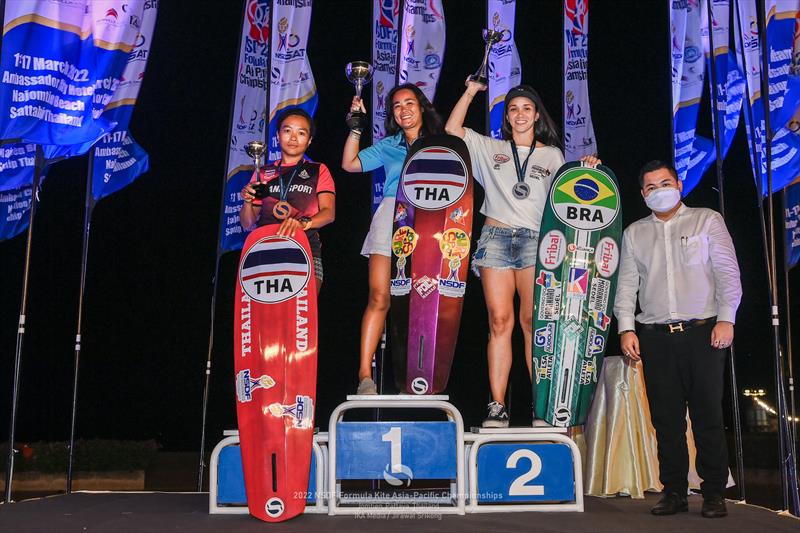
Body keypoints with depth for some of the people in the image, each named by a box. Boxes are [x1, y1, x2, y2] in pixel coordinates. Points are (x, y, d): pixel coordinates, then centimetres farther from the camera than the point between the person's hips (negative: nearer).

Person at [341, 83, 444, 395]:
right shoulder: (387, 146, 22)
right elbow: (350, 164, 15)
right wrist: (356, 126, 11)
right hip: (391, 216, 0)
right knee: (380, 297, -11)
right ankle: (365, 374, -12)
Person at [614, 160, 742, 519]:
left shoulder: (707, 220, 10)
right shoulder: (634, 233, 17)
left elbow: (727, 272, 4)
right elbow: (626, 284, 13)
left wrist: (726, 318, -7)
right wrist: (626, 328, 1)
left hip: (703, 332, -2)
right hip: (655, 337, 3)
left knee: (708, 415, -4)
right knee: (666, 418, 3)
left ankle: (714, 493, 4)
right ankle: (674, 492, 10)